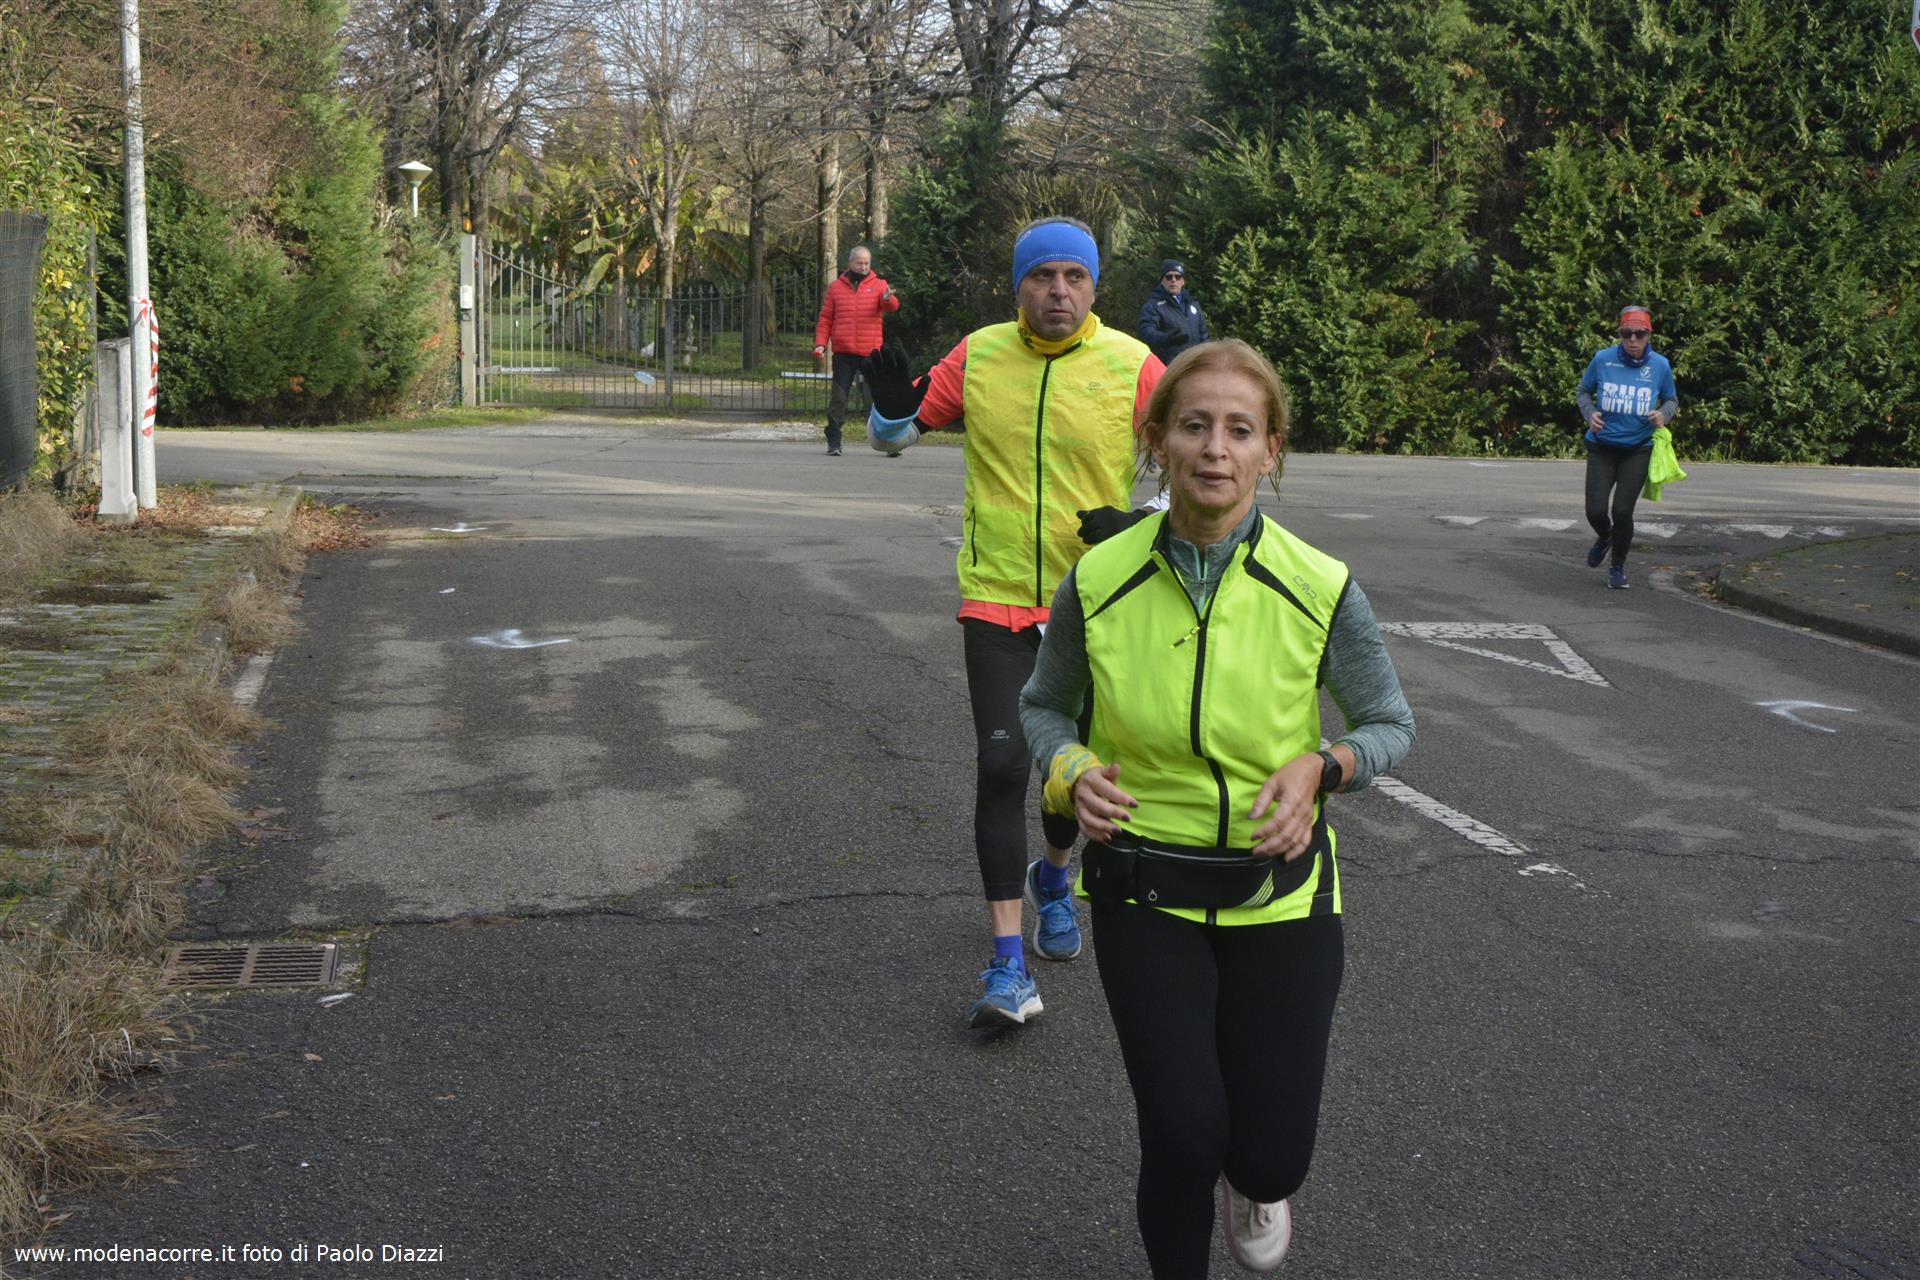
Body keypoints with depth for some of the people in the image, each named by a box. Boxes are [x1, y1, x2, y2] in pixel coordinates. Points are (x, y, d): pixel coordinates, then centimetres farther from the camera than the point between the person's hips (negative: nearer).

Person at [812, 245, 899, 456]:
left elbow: (893, 306, -13)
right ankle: (833, 442, 5)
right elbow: (825, 318, 11)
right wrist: (820, 343, -1)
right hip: (843, 353, 1)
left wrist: (888, 299, -36)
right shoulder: (836, 287, 10)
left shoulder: (879, 285, 5)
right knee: (838, 398, 1)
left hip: (871, 352, -1)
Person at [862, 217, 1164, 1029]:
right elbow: (894, 434, 9)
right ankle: (1008, 966, -5)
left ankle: (1053, 876, 48)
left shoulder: (1134, 366, -7)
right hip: (996, 598, 0)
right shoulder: (978, 356, -1)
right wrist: (892, 406, -14)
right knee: (1001, 766, -10)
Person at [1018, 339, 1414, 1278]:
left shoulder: (1319, 590, -12)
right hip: (1144, 893, 0)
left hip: (1281, 891, 0)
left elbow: (1391, 724, 2)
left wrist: (1321, 767, -18)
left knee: (1273, 1158, 2)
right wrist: (1072, 772, -13)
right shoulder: (1098, 583, -10)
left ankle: (1251, 1183, 42)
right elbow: (1043, 705, 8)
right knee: (1182, 1138, -9)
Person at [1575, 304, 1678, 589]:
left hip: (1638, 450, 0)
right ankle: (1604, 537, 31)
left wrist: (1663, 414, -9)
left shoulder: (1660, 365, -2)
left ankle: (1618, 567, 17)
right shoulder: (1603, 359, -5)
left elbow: (1672, 400, 12)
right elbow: (1582, 392, 10)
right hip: (1602, 447, 0)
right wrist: (1589, 413, -10)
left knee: (1622, 511, -9)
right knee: (1596, 511, -9)